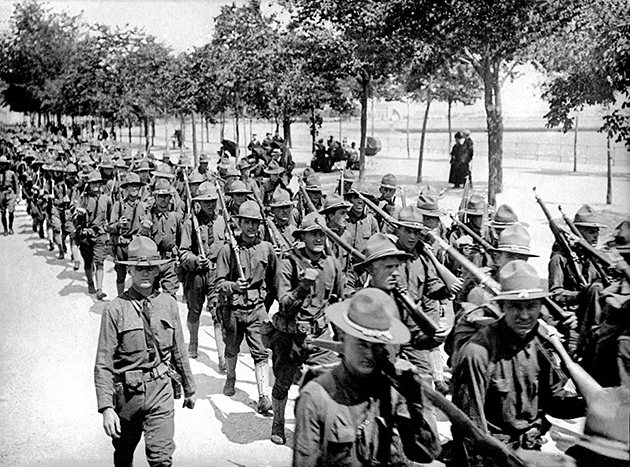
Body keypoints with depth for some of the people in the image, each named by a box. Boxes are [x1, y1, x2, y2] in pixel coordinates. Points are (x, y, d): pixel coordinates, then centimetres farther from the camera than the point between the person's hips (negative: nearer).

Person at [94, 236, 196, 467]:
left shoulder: (168, 303, 2)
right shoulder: (116, 309, -9)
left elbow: (179, 351, 12)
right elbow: (103, 364, -10)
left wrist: (189, 389, 18)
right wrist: (106, 408, -17)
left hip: (161, 389, 1)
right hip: (128, 392, -1)